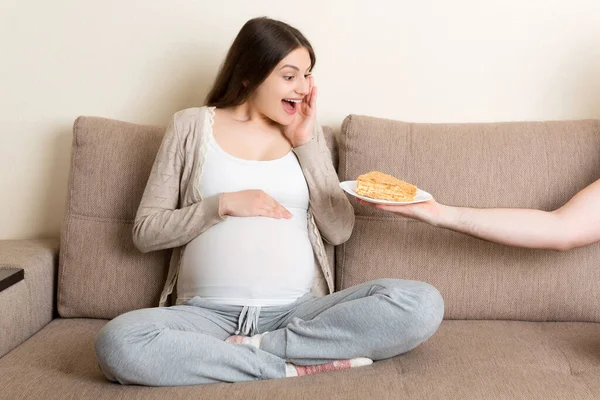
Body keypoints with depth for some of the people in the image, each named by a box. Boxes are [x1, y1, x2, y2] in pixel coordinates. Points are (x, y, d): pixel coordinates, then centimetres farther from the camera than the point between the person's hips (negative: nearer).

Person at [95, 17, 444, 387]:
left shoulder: (308, 133, 14)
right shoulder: (193, 125, 6)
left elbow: (340, 230, 5)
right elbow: (146, 232, 4)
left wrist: (306, 142, 0)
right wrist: (223, 204, -10)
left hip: (298, 311, 2)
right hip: (209, 313, -1)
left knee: (422, 305, -22)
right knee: (119, 343, -33)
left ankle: (254, 349, -18)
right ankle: (298, 366, -22)